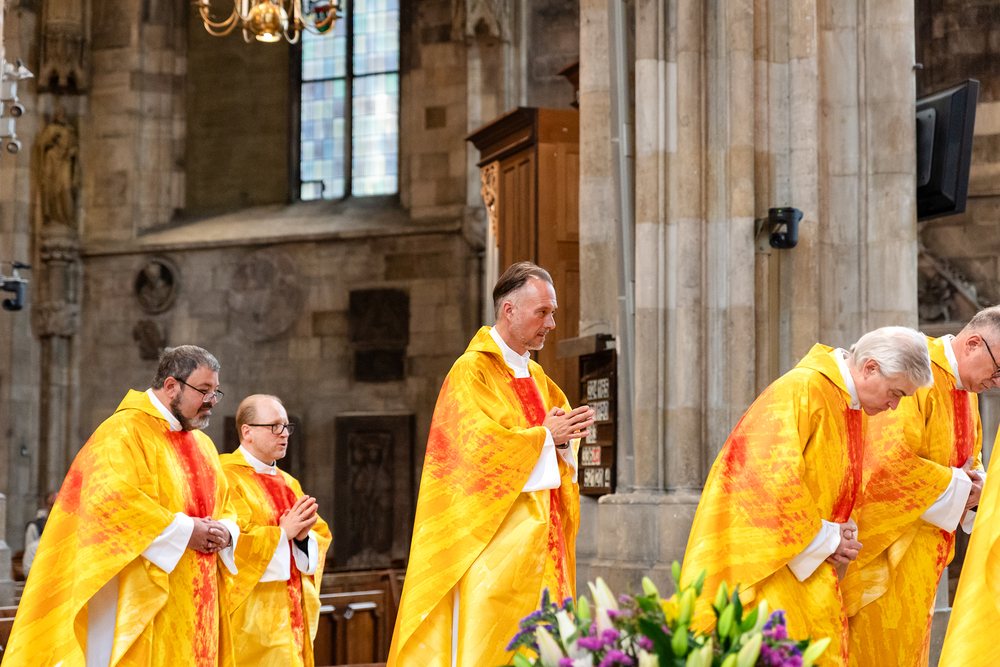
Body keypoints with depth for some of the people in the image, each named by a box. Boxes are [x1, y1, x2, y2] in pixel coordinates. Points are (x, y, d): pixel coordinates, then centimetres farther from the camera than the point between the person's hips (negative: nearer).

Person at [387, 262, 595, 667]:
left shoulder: (536, 378, 17)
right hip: (493, 545, -8)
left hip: (536, 542, 8)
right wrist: (544, 435, -13)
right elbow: (475, 445, -18)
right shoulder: (472, 372, -8)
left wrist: (563, 438, -5)